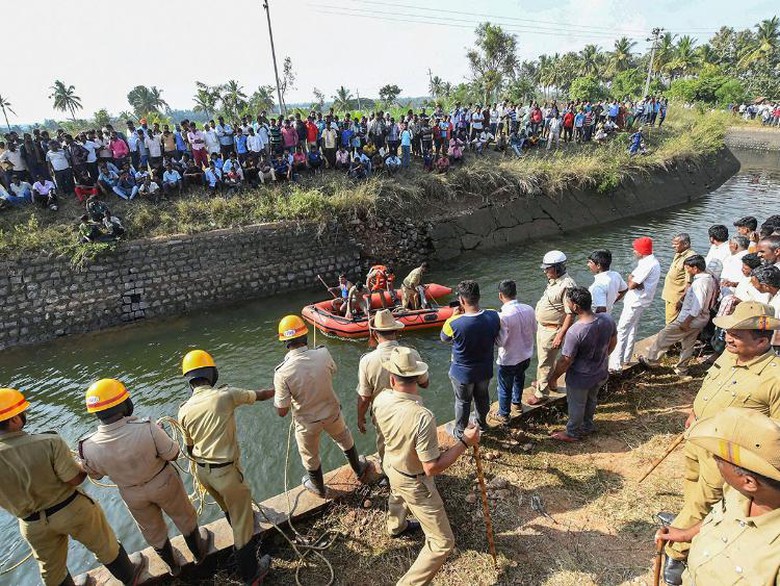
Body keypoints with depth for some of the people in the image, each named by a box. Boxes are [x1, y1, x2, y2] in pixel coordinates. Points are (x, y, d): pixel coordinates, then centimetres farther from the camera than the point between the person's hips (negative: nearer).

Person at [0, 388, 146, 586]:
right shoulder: (49, 442, -30)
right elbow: (75, 479, -22)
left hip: (33, 524, 4)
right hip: (71, 510, -3)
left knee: (51, 568, 27)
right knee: (105, 546, 21)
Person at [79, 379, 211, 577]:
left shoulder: (89, 448, -28)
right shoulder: (147, 429, -38)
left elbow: (95, 474, -5)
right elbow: (173, 454, -22)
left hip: (132, 495, 3)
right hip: (164, 484, -2)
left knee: (152, 530, 30)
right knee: (184, 518, 27)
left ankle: (172, 565, 53)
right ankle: (198, 552, 51)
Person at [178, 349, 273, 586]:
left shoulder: (184, 410, -3)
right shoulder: (225, 395, -18)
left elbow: (189, 446, 8)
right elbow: (260, 395, -4)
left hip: (202, 471, 6)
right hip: (226, 472, -6)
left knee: (228, 508, 33)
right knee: (242, 522, 12)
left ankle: (240, 529, 59)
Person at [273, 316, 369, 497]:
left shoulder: (282, 372, -30)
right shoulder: (323, 354, -24)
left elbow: (282, 412, -20)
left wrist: (278, 393, -3)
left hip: (307, 422, -2)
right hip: (332, 412, 2)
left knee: (310, 457, 27)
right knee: (345, 440, 32)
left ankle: (319, 489, 53)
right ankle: (359, 470, 56)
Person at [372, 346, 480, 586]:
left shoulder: (381, 399, -21)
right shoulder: (422, 417, -41)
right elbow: (432, 468, -32)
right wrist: (465, 442, -26)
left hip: (390, 465, 7)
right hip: (414, 482, -7)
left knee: (397, 496, 41)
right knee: (442, 542, 10)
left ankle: (396, 526, 72)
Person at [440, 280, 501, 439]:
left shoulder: (454, 323, -32)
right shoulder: (494, 316, -21)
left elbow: (443, 337, -10)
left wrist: (454, 317, -6)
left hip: (462, 373, -3)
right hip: (485, 370, 4)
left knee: (463, 402, 20)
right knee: (482, 397, 29)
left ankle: (460, 432, 42)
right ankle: (482, 423, 54)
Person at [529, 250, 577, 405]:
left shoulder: (567, 286, -25)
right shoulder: (554, 281, 4)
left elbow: (571, 314, -26)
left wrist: (560, 335, -27)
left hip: (552, 331, -9)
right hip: (543, 327, 9)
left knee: (545, 362, 4)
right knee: (542, 358, 25)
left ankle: (541, 393, 19)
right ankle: (543, 381, 45)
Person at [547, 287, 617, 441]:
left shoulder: (574, 332, -36)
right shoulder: (608, 319, -17)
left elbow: (565, 361, -25)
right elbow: (613, 343, 2)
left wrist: (553, 378, -8)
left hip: (580, 378, -6)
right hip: (601, 373, 6)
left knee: (576, 405, 19)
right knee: (591, 400, 30)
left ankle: (572, 433, 42)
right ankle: (588, 426, 54)